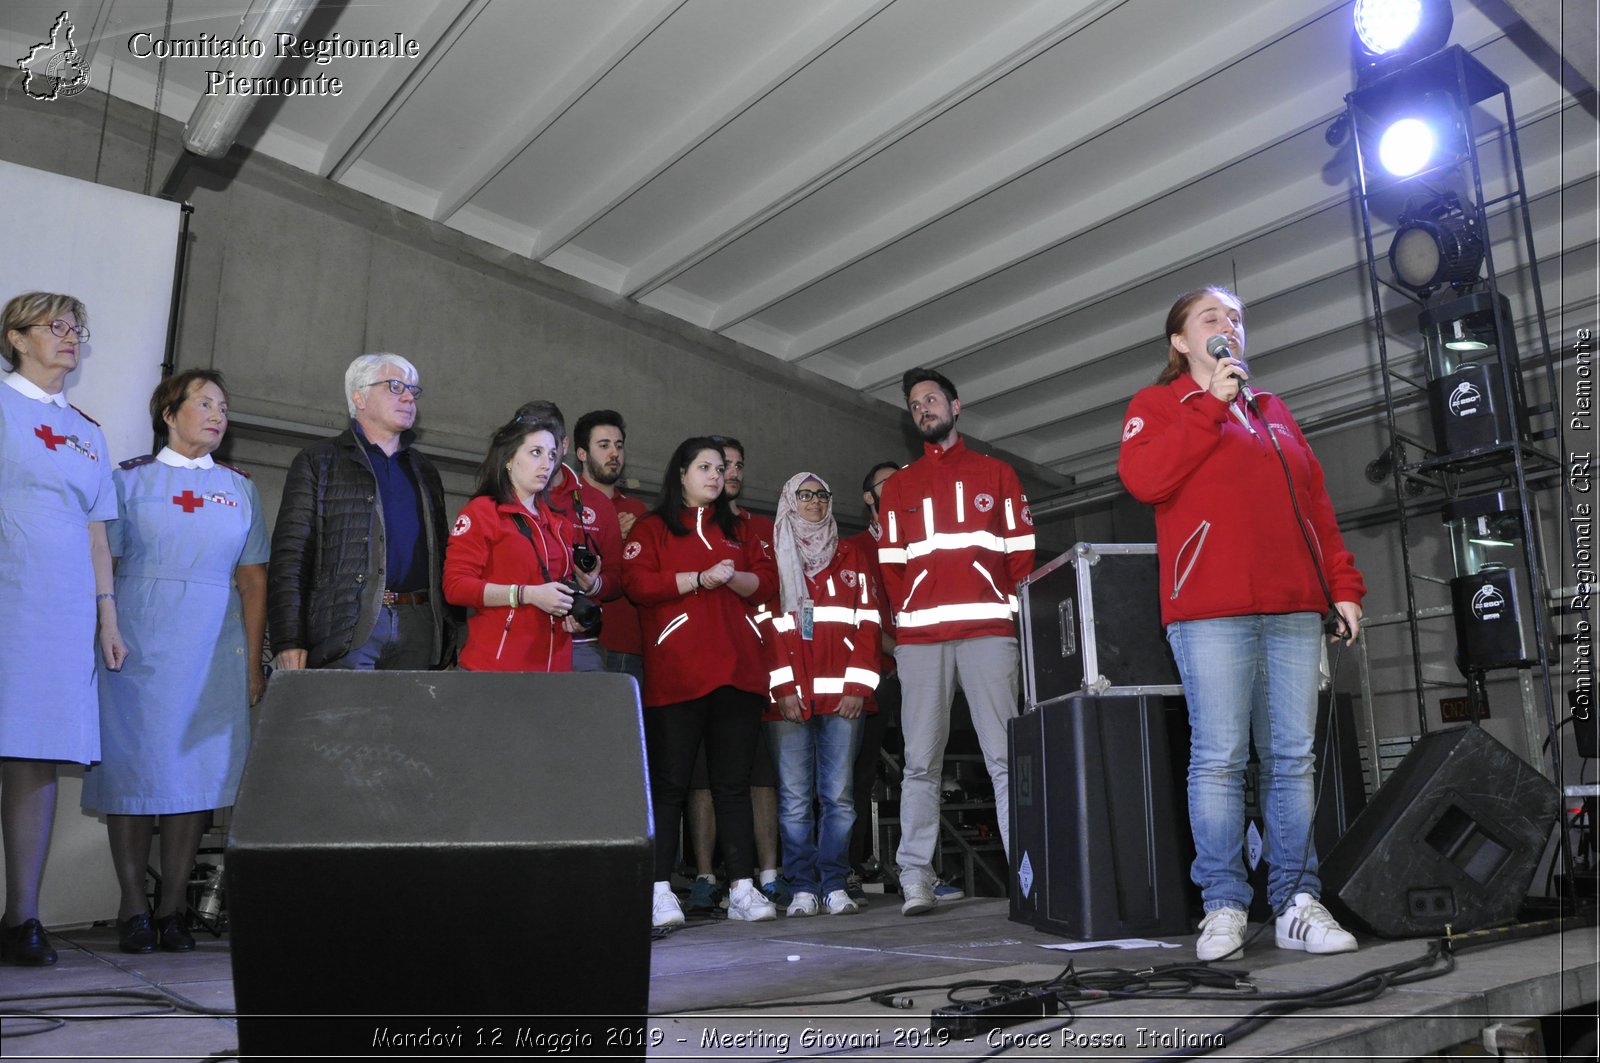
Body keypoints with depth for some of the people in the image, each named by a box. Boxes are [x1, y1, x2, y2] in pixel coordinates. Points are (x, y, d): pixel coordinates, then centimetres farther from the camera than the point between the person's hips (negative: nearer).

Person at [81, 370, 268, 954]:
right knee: (133, 768, -1)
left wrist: (253, 661, 3)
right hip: (138, 645, -2)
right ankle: (134, 909, 9)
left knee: (198, 772, -1)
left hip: (214, 650, 2)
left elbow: (253, 580, 9)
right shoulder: (130, 478, 7)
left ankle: (173, 907, 8)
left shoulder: (239, 487, 13)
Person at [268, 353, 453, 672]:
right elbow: (290, 555, -1)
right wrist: (289, 641, -11)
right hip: (348, 629, -4)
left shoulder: (424, 472, 23)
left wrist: (447, 638, 11)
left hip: (418, 625, 4)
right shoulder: (318, 462, 8)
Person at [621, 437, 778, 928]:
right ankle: (661, 890, 2)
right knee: (669, 782, -3)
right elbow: (637, 583, -7)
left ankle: (742, 888, 8)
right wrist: (700, 579, -11)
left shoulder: (738, 528, 21)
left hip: (737, 669, 4)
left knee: (733, 780, 5)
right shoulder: (652, 527, 8)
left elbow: (767, 580, 12)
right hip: (675, 674, -4)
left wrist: (733, 577, -8)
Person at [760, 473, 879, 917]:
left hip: (842, 695, 1)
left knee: (838, 796, -1)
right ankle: (803, 888, 5)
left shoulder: (850, 558, 16)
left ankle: (835, 886, 7)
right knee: (794, 798, -2)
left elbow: (867, 623, 8)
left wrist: (858, 687, -3)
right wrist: (783, 688, -8)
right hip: (789, 696, -1)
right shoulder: (772, 559, 12)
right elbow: (765, 626, 3)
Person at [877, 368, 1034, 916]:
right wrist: (908, 615, 1)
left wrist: (1011, 607, -3)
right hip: (920, 635, 1)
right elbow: (890, 563, 14)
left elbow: (1021, 550, 9)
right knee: (921, 762, 0)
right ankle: (916, 878, 3)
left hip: (988, 629, -1)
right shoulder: (899, 485, 19)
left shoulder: (997, 474, 16)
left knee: (1005, 756, -5)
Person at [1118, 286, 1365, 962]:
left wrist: (1343, 585, 14)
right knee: (1219, 757, -6)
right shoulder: (1157, 404, 10)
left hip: (1295, 608, 5)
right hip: (1211, 611, -5)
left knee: (1293, 756, 2)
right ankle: (1223, 905, 2)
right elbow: (1141, 477, -10)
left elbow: (1317, 501, 22)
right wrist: (1211, 405, -6)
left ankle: (1296, 901, 9)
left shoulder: (1273, 411, 25)